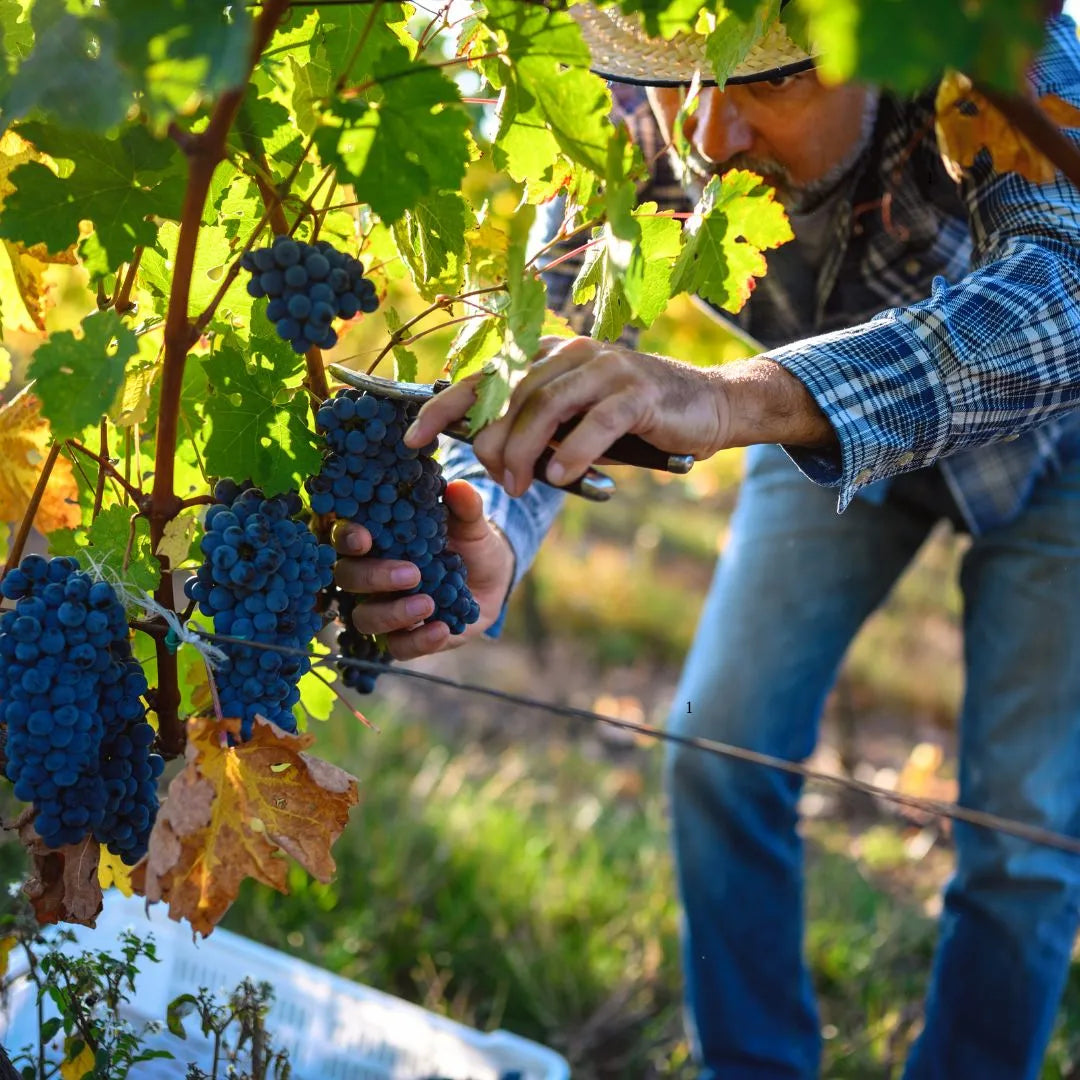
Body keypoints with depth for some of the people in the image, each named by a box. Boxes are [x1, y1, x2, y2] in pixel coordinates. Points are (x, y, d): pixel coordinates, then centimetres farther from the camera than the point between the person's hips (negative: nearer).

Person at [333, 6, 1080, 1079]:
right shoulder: (651, 111, -28)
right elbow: (542, 328, -31)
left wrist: (733, 397, -69)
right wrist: (480, 535, -54)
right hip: (826, 422, 3)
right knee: (720, 751, -2)